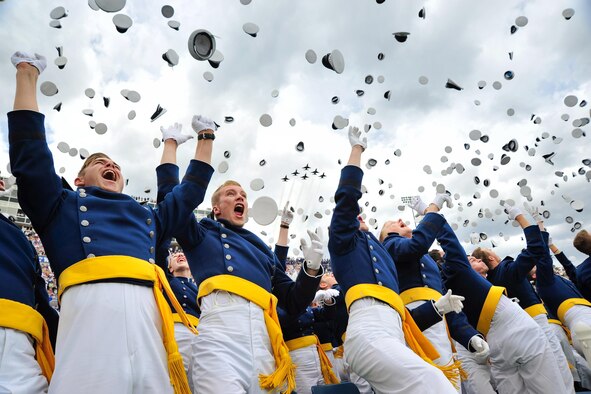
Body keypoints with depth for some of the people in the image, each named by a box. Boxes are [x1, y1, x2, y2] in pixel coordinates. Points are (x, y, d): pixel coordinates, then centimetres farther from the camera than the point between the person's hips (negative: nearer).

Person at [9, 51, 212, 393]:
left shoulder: (148, 218, 34)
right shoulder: (64, 205, 27)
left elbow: (190, 191, 40)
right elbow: (29, 150, 20)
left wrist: (206, 139, 48)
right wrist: (27, 74, 25)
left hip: (147, 312, 4)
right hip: (92, 302, -3)